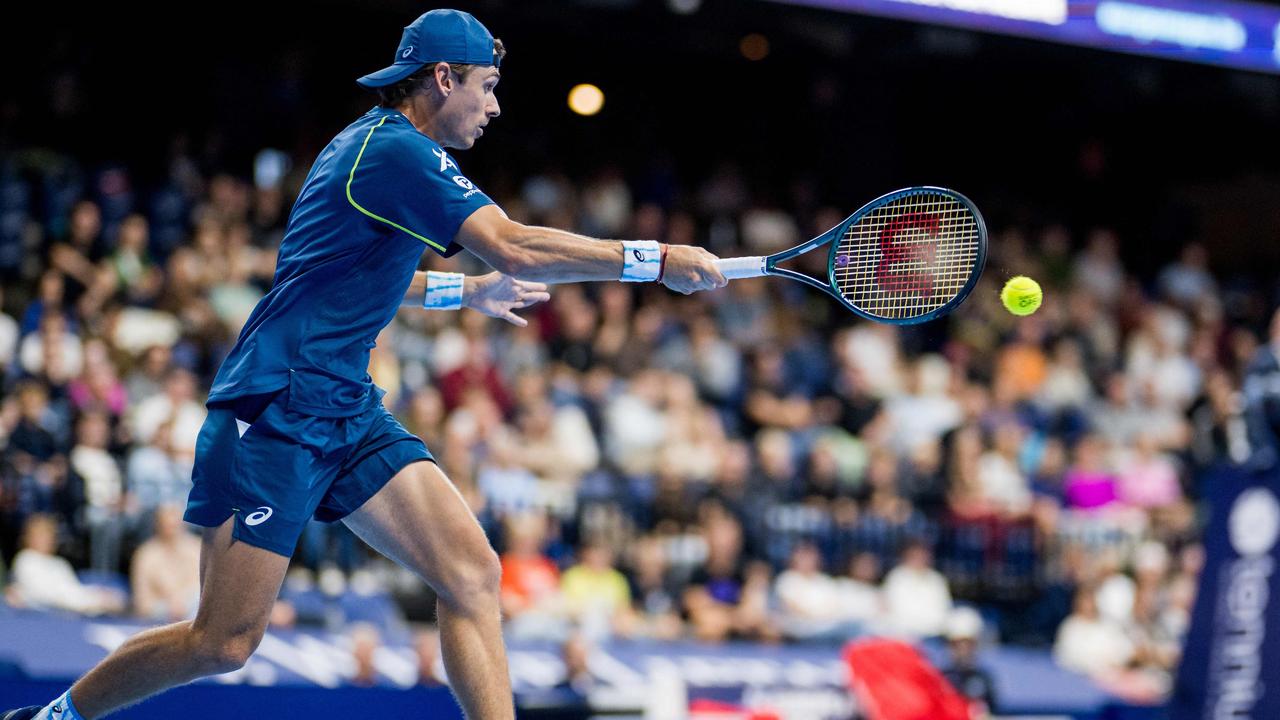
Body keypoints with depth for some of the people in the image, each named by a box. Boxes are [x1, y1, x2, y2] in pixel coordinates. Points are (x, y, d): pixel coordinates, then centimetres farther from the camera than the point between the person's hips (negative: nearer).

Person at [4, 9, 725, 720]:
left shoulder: (374, 141, 17)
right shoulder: (397, 151, -14)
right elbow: (515, 248, -25)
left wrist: (465, 291, 35)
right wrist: (654, 260, -22)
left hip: (348, 409, 10)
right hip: (274, 413, -10)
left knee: (472, 572, -7)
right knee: (225, 642, -5)